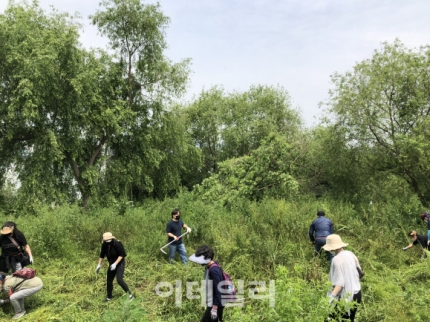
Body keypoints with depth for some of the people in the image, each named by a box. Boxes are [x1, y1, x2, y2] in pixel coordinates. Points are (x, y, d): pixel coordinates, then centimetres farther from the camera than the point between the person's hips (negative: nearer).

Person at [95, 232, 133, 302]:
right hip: (112, 264, 6)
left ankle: (130, 295, -8)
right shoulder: (104, 245, -9)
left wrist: (115, 264, -29)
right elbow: (102, 255, 7)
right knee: (109, 281, 11)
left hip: (120, 263, -6)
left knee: (119, 280, -19)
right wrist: (99, 265, 8)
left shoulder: (117, 244, -26)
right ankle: (109, 297, 32)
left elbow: (122, 255, -22)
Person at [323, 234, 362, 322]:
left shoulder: (336, 259, -20)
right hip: (356, 293, 8)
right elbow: (359, 271, 14)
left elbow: (339, 282, -23)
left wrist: (332, 295, -30)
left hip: (346, 296, -8)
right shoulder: (350, 254, 2)